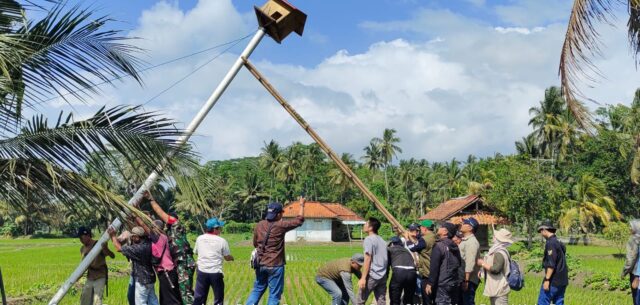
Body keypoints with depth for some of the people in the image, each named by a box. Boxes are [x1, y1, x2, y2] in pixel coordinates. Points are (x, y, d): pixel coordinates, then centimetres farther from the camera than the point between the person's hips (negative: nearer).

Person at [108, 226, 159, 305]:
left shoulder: (138, 249, -26)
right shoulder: (148, 243, -3)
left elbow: (119, 248, -18)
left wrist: (113, 235, -7)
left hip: (142, 280, -9)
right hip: (150, 278, 9)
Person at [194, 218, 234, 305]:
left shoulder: (199, 239, 3)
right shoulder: (221, 241, -7)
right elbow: (227, 258, -1)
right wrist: (231, 258, 21)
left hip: (202, 272, 3)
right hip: (216, 273, -3)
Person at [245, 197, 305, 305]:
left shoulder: (259, 225, 1)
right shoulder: (280, 226, -14)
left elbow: (255, 243, 13)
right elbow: (299, 220, -5)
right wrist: (302, 205, 8)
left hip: (261, 264, 5)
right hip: (275, 266, -5)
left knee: (257, 289, 17)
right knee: (274, 294, 3)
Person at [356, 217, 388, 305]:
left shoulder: (369, 239, -8)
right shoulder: (382, 240, 17)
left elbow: (367, 259, -14)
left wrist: (363, 278, -16)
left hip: (372, 275, -8)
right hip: (382, 275, 8)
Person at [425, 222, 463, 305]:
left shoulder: (439, 246, -12)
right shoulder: (455, 246, 13)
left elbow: (434, 267, -15)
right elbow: (460, 266, 16)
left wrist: (430, 283, -12)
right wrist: (459, 280, 18)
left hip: (443, 284, -8)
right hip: (455, 284, 8)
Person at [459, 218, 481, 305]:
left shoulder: (472, 242, -16)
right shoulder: (464, 241, 17)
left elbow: (470, 263, -23)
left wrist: (466, 280, -25)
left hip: (469, 280, -10)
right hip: (462, 279, 10)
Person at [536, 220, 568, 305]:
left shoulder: (551, 243, -14)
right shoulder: (559, 242, 15)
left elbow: (551, 264, -21)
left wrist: (547, 280, -20)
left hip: (553, 280, -9)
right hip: (562, 280, 9)